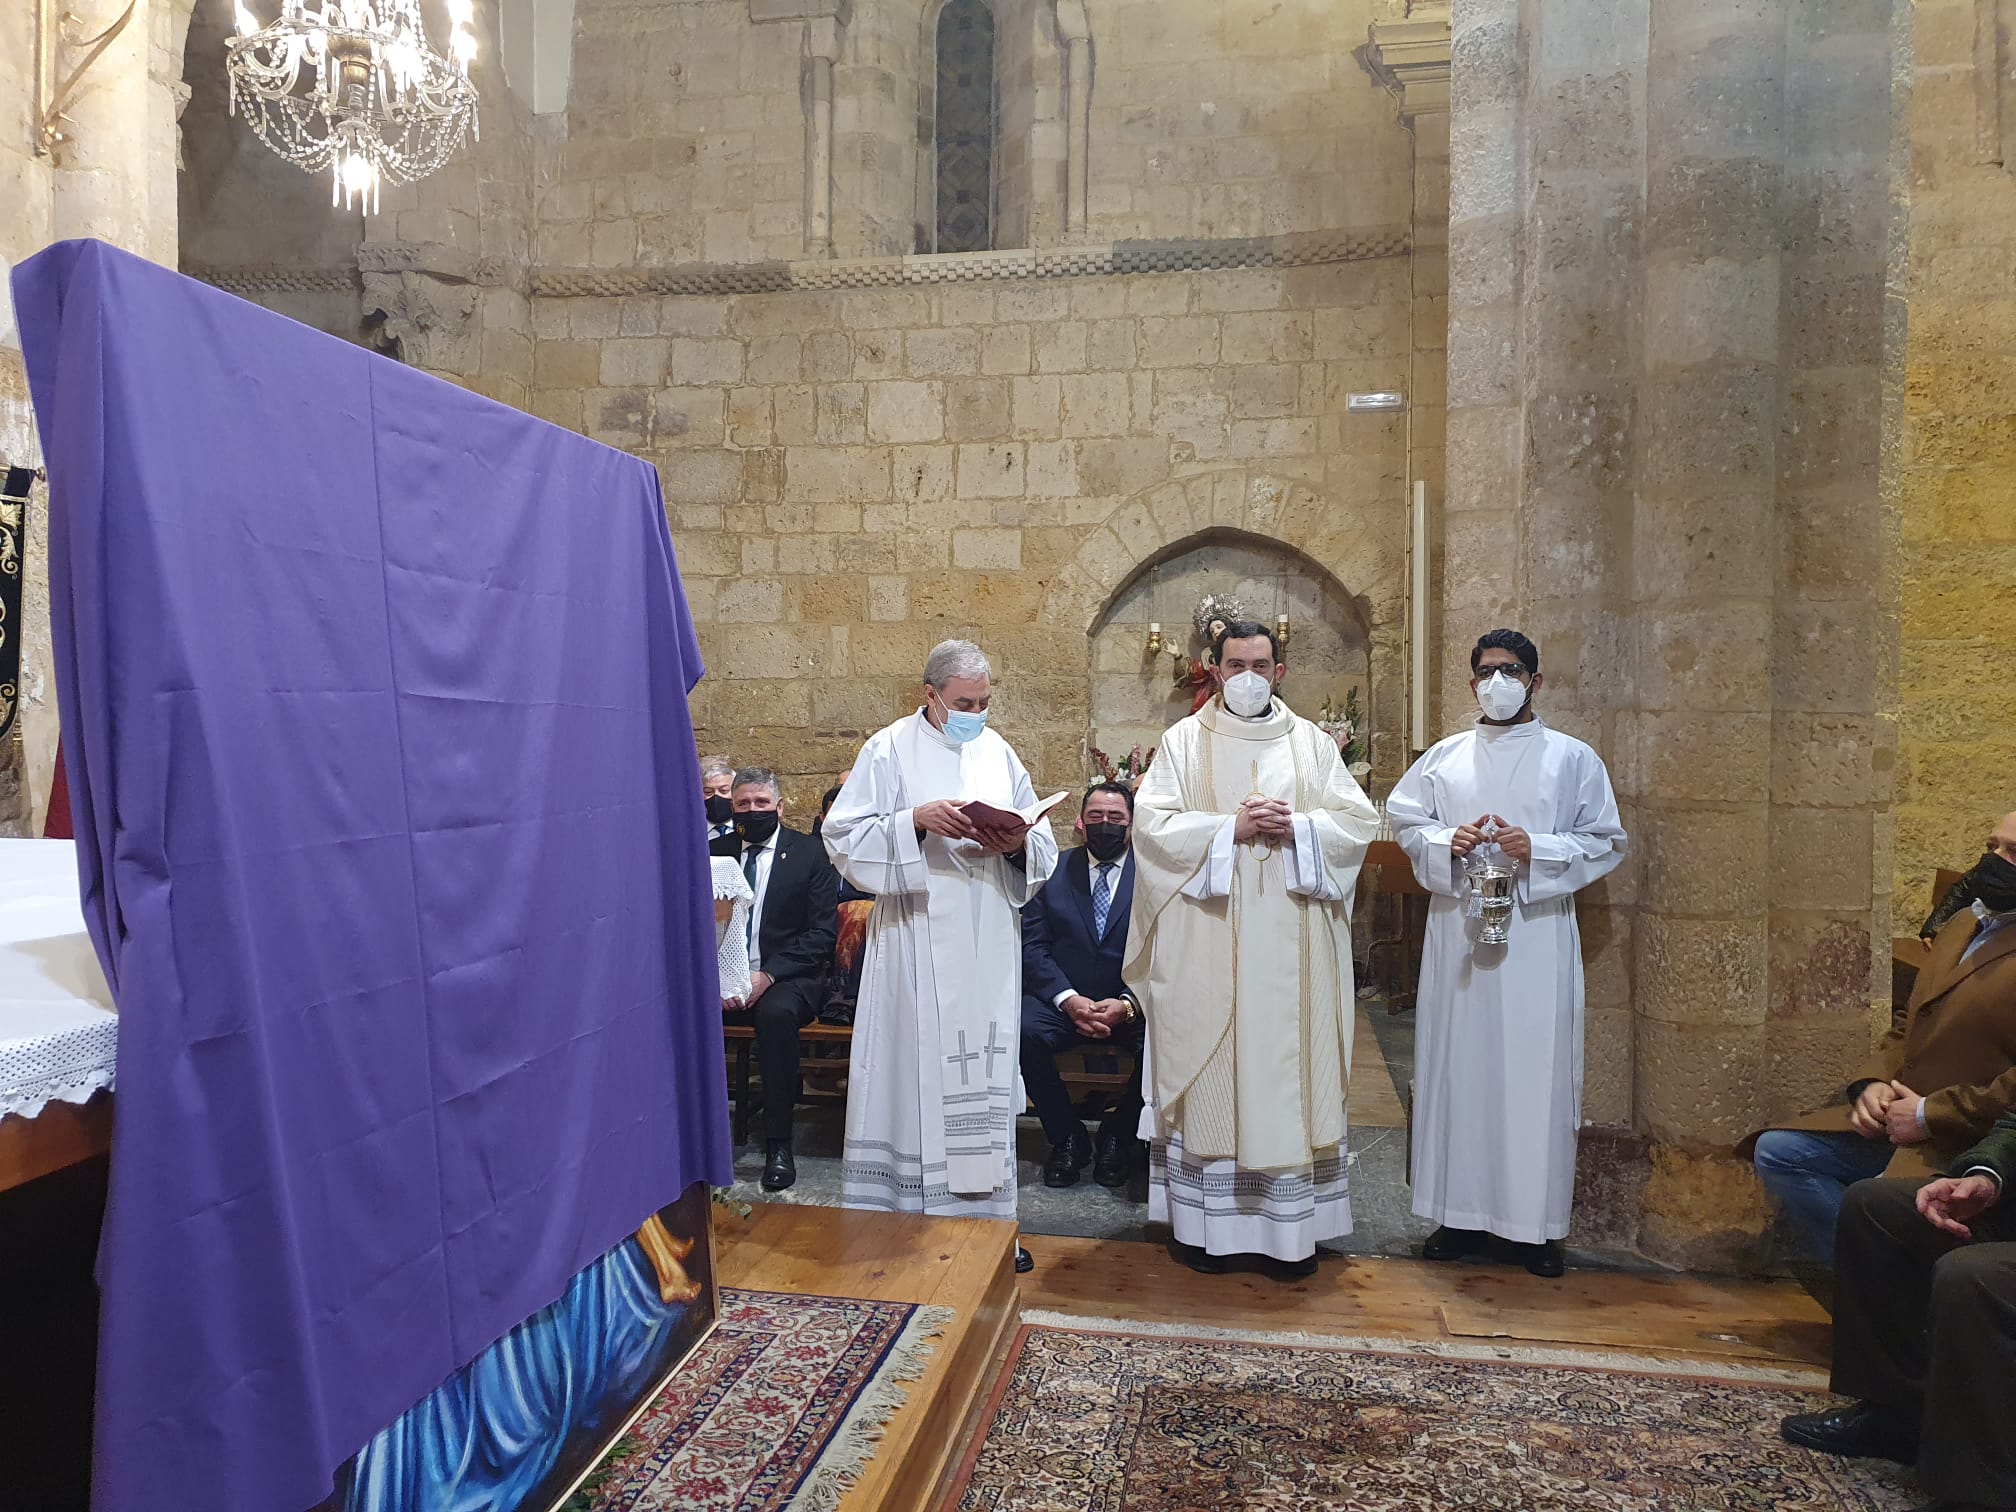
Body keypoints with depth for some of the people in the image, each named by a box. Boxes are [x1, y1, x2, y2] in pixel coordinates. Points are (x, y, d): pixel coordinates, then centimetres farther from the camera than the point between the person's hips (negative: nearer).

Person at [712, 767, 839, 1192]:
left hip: (786, 977, -3)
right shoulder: (716, 852, 13)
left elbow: (821, 933, -4)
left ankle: (778, 1145, -25)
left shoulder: (810, 854, 3)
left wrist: (768, 975, -16)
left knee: (776, 1012, -37)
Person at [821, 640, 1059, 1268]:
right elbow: (844, 835, -8)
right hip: (917, 945, -4)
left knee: (983, 1070, 9)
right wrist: (917, 820, -20)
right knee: (917, 1068, -1)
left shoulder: (999, 752, 12)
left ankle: (981, 1211, 20)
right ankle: (910, 1213, 11)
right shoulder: (890, 750, -1)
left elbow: (1043, 847, 13)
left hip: (988, 946, 4)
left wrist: (1018, 842, -9)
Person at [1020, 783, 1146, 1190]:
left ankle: (1118, 1134, 1)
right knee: (1022, 1030, -30)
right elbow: (1033, 945, -2)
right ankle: (1068, 1139, -4)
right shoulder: (1053, 871, 6)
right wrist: (1069, 999, -17)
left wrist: (1128, 1004, -19)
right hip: (1062, 1000, 1)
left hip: (1132, 1007, 0)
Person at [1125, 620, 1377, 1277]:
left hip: (1292, 948, 2)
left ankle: (1294, 1223, 15)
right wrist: (1230, 828, -15)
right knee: (1209, 1072, 2)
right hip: (1207, 950, -1)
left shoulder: (1312, 743, 12)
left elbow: (1359, 821, 5)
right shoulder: (1184, 741, 6)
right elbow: (1151, 821, -6)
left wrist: (1296, 828, -12)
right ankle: (1207, 1221, 12)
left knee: (1289, 1069, 4)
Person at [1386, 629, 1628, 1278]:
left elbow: (1606, 841, 3)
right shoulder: (1443, 758, 11)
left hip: (1539, 937, -2)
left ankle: (1538, 1222, 13)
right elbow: (1404, 823, 12)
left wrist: (1537, 850, -13)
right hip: (1457, 932, 2)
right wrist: (1447, 842, -8)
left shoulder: (1574, 759, 5)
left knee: (1536, 1073, 0)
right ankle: (1463, 1213, 17)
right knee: (1459, 1066, 5)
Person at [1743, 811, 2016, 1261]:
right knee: (1776, 1150, -1)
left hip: (1967, 1148, -9)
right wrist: (1873, 1082, 5)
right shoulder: (1962, 924, 18)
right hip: (1892, 1120, 9)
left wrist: (1930, 1114, -17)